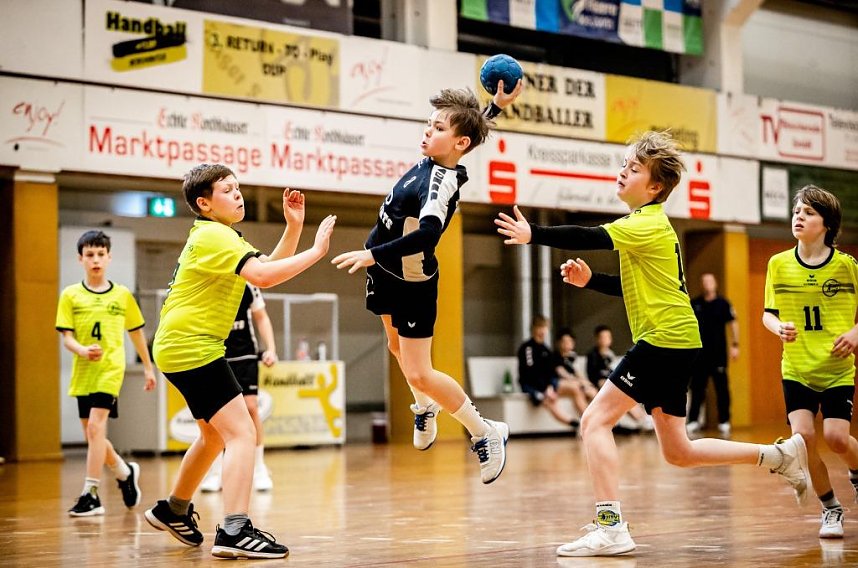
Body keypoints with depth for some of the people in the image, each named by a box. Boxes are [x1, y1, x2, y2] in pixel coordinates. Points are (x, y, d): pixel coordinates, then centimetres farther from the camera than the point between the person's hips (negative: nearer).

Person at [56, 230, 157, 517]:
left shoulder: (122, 295, 3)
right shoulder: (71, 295, 3)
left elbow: (136, 332, 15)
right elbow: (66, 337, -2)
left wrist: (148, 367, 19)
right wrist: (83, 350, -23)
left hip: (110, 369, -3)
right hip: (82, 372, 3)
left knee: (95, 426, -18)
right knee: (92, 434, 11)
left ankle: (90, 494, -16)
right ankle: (125, 472, 37)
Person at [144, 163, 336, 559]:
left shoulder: (222, 236, 18)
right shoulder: (213, 236, -16)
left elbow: (269, 269, 16)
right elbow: (263, 276, -29)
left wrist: (293, 227, 5)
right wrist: (316, 251, -23)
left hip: (182, 347, 11)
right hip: (192, 348, -11)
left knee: (215, 434, 27)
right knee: (241, 433, -18)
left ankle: (174, 510, 42)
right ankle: (234, 532, -28)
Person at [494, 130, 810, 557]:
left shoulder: (649, 223, -12)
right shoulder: (646, 225, 19)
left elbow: (592, 238, -24)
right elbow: (635, 286, 25)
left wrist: (534, 235, -23)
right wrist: (589, 279, 11)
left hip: (663, 340, -10)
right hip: (672, 342, 10)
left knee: (596, 420, -13)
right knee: (678, 452, 16)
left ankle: (610, 527, -18)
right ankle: (782, 456, 23)